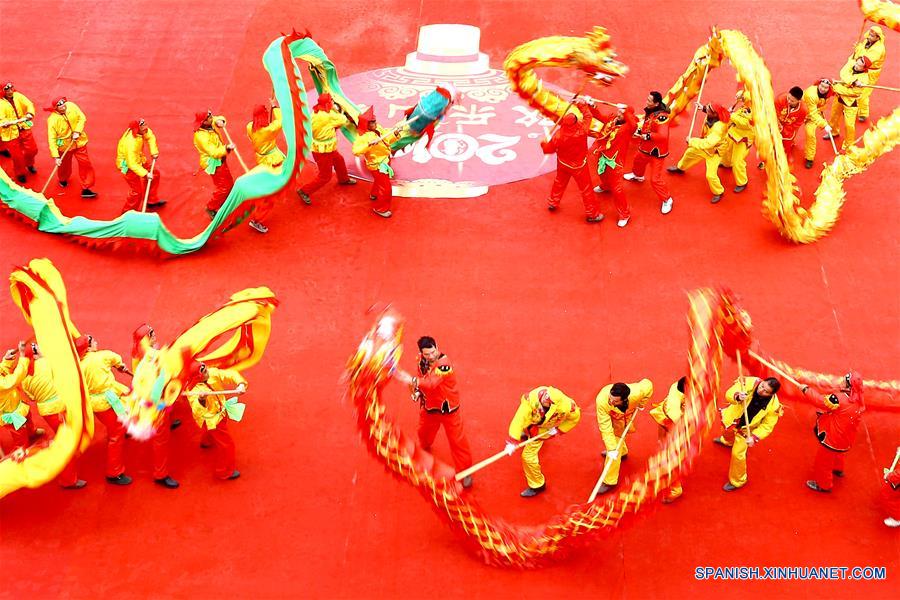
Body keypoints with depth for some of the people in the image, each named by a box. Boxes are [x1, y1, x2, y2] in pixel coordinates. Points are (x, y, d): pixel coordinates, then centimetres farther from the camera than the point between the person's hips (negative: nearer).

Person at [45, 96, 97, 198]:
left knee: (85, 164, 0)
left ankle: (85, 189, 10)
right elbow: (52, 140, -23)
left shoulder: (71, 106, -17)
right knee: (65, 166, 18)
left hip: (79, 142, 2)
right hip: (64, 146, -2)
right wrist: (56, 156, -27)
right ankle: (63, 179, 52)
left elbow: (82, 118, -7)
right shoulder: (52, 120, -26)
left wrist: (77, 131, -22)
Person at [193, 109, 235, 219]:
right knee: (223, 187, -6)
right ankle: (211, 208, 13)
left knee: (230, 184, 19)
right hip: (214, 163, -9)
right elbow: (214, 152, -33)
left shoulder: (210, 124, -6)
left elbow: (217, 119, 14)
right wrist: (226, 148, -45)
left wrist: (220, 121, -10)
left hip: (221, 160, 9)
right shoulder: (201, 136, -31)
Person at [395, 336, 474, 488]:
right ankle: (425, 447, 62)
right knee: (424, 432, 28)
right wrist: (417, 390, -9)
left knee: (457, 440, -1)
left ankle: (465, 471, 14)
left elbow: (431, 383, -47)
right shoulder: (422, 360, -12)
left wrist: (412, 380, -59)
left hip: (447, 407, -6)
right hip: (429, 405, 6)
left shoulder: (444, 364, -33)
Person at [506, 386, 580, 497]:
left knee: (528, 455, -8)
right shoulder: (532, 398, -44)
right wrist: (512, 442, -46)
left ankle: (537, 486, 15)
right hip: (530, 421, 3)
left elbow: (575, 417, -17)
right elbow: (519, 418, -42)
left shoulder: (565, 406, -41)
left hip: (543, 429, -3)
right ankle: (526, 435, 78)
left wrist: (559, 430, -17)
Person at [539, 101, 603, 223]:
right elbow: (587, 116, -15)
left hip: (563, 163, 2)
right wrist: (582, 105, 1)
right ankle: (592, 214, 29)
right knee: (586, 189, 15)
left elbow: (549, 149, -14)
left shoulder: (558, 136, -32)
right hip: (578, 166, -2)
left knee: (560, 182, 30)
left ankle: (553, 203, 51)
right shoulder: (582, 131, -36)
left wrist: (543, 144, 8)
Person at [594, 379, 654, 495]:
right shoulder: (602, 401, -46)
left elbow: (648, 384, -19)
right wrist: (611, 448, -40)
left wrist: (641, 404, -10)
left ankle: (610, 481, 11)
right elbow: (605, 427, -38)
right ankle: (622, 452, 63)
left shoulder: (636, 393, -43)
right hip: (610, 417, 1)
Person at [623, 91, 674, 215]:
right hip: (645, 148, 9)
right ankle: (637, 176, 71)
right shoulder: (649, 111, -5)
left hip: (656, 152, -9)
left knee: (655, 179, -7)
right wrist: (639, 131, -4)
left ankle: (667, 200, 13)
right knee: (638, 160, 37)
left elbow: (662, 136, -42)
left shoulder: (661, 116, -33)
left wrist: (646, 136, -36)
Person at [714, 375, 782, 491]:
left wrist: (754, 437, -34)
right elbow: (729, 393, -29)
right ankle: (727, 441, 75)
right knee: (728, 434, 34)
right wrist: (737, 396, -52)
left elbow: (766, 426, -21)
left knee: (737, 454, -2)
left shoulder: (773, 406, -31)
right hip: (731, 419, 3)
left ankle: (737, 481, 26)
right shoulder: (749, 382, -31)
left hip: (745, 430, -3)